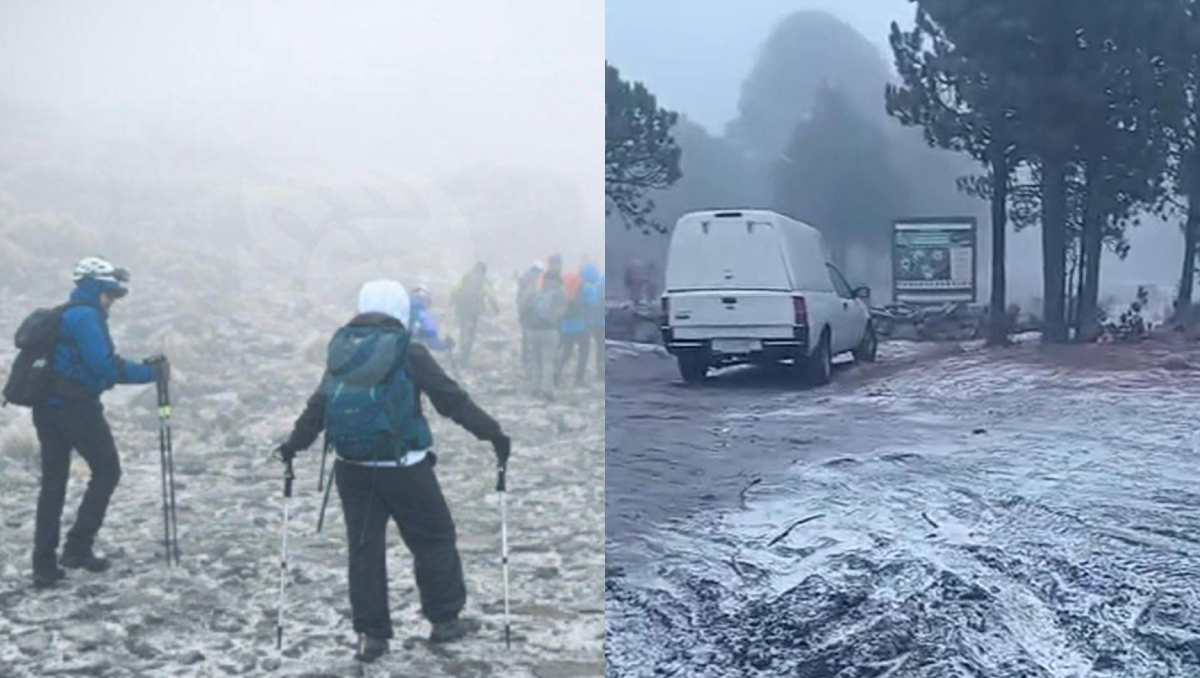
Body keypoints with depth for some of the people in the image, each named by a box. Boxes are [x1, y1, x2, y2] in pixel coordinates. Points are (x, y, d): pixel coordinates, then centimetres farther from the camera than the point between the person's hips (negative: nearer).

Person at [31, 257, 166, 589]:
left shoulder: (63, 316, 19)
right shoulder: (87, 316, -11)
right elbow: (104, 366, -19)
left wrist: (141, 367, 12)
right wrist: (148, 372, -11)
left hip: (46, 407, 9)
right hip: (76, 407, -9)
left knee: (53, 481, 10)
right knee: (107, 471, 4)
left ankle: (44, 565, 9)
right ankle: (78, 547, 0)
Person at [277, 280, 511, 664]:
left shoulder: (341, 349, 6)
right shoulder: (408, 353, -9)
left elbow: (318, 405, 13)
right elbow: (452, 399, -8)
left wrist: (293, 445, 26)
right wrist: (493, 434, -2)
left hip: (352, 469, 5)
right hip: (404, 470, -5)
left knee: (364, 549, 11)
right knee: (435, 539, 11)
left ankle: (370, 635, 12)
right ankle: (445, 620, 18)